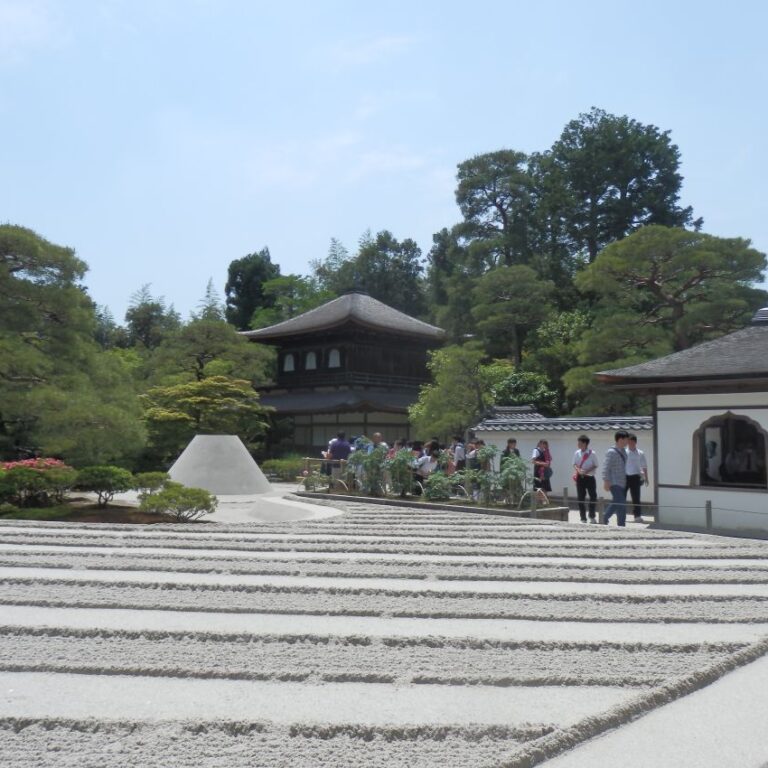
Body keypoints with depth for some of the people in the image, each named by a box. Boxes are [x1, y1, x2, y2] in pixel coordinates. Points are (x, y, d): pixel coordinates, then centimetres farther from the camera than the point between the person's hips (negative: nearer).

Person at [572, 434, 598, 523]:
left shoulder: (592, 453, -7)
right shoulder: (577, 453, 2)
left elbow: (595, 466, -4)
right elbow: (575, 464, 7)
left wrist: (586, 471, -18)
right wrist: (578, 470, -15)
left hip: (590, 477, -3)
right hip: (580, 478, 3)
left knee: (593, 497, 0)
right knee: (580, 498, 4)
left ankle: (592, 516, 18)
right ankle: (583, 518, 14)